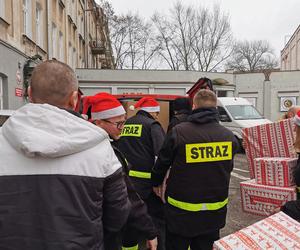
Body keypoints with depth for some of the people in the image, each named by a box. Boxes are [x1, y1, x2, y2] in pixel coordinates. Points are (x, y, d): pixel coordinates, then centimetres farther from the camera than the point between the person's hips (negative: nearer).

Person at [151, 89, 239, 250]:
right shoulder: (229, 136, -5)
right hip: (214, 211, 4)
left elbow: (162, 163, -5)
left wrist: (156, 183, 16)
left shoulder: (178, 132, -16)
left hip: (181, 210, -3)